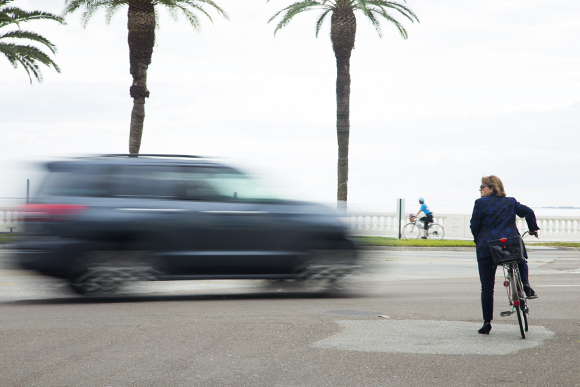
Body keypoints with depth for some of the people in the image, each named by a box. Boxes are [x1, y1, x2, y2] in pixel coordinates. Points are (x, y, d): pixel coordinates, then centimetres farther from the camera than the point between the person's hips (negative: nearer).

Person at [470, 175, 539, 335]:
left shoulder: (480, 203, -2)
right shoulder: (511, 202, 11)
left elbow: (474, 225, -1)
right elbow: (528, 212, 10)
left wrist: (478, 240, 16)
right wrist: (533, 229, 26)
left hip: (487, 247, -3)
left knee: (487, 287, 5)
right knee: (522, 259, 35)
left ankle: (487, 322, 2)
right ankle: (525, 285, 7)